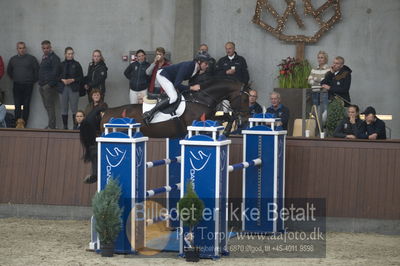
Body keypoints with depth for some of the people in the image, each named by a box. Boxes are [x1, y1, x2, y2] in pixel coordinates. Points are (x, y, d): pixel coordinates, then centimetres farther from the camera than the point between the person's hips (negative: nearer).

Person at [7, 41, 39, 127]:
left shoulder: (31, 58, 1)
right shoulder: (13, 59, 11)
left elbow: (37, 70, 3)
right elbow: (9, 71, 24)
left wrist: (33, 80, 3)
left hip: (28, 85, -3)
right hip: (17, 86, 3)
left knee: (26, 105, -4)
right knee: (17, 106, 0)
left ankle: (24, 123, -3)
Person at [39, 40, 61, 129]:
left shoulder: (54, 58, -7)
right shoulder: (44, 58, 20)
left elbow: (55, 73, -15)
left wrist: (50, 84, -20)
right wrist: (40, 83, 15)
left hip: (49, 86, -9)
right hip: (42, 86, 9)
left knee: (50, 106, -10)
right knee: (46, 106, 10)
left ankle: (51, 126, -10)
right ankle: (50, 124, 14)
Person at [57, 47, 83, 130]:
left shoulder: (76, 64, 8)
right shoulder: (61, 65, 13)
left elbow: (81, 77, 5)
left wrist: (72, 80, -9)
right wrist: (62, 80, -7)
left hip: (73, 88, -2)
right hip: (63, 88, 2)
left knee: (74, 108, -7)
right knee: (64, 108, 3)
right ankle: (65, 127, 7)